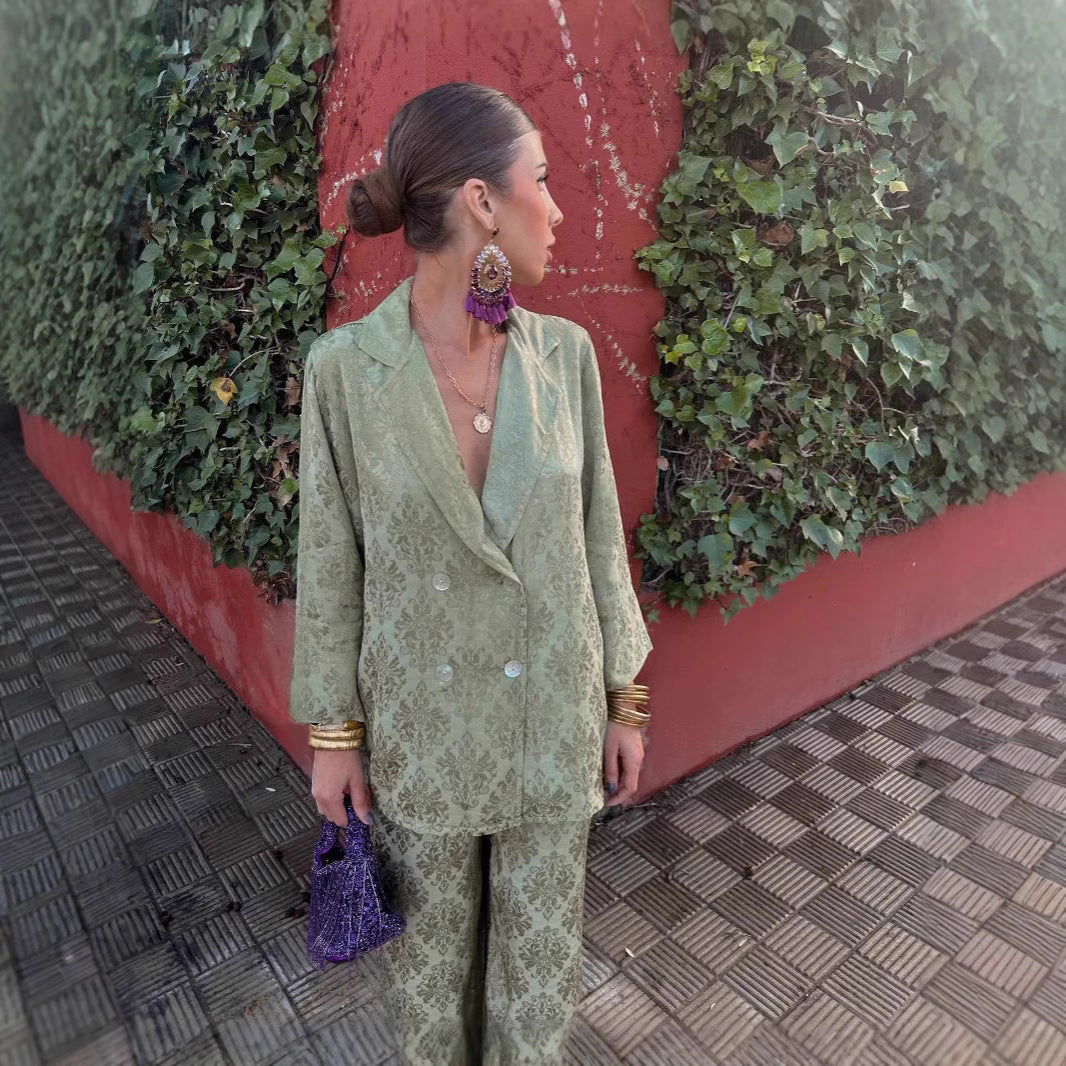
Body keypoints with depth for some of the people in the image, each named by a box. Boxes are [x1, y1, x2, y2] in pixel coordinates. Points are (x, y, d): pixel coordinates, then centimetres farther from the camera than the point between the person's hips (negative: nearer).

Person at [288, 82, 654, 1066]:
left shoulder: (565, 353, -7)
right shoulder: (346, 365, -14)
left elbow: (598, 534, 0)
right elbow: (330, 563, -6)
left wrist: (625, 701, 4)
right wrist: (331, 733, 0)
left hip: (554, 716, 2)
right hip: (419, 723, -1)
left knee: (541, 949, 21)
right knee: (428, 953, 23)